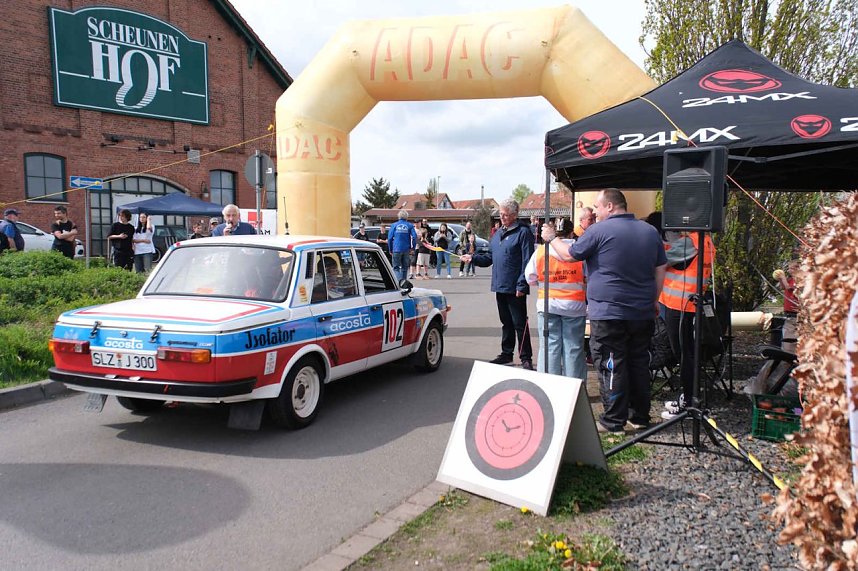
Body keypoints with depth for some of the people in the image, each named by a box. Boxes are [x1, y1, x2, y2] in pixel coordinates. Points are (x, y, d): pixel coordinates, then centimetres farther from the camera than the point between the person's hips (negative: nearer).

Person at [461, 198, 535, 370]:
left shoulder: (523, 232, -9)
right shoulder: (498, 234, 16)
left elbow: (527, 261, -15)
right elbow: (490, 258, 19)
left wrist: (522, 285, -19)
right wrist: (473, 258, 4)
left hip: (515, 289, -8)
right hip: (500, 286, 8)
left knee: (519, 323, -2)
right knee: (506, 322, 17)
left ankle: (526, 358, 6)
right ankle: (506, 353, 28)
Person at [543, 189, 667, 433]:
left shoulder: (599, 231, -9)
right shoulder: (650, 231, 9)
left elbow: (569, 255, -1)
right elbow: (660, 269, 13)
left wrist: (551, 239, 15)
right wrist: (653, 300, 22)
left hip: (608, 313, -6)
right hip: (643, 313, 6)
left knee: (610, 367, 0)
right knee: (639, 364, 14)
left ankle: (614, 421, 4)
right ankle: (640, 416, 23)